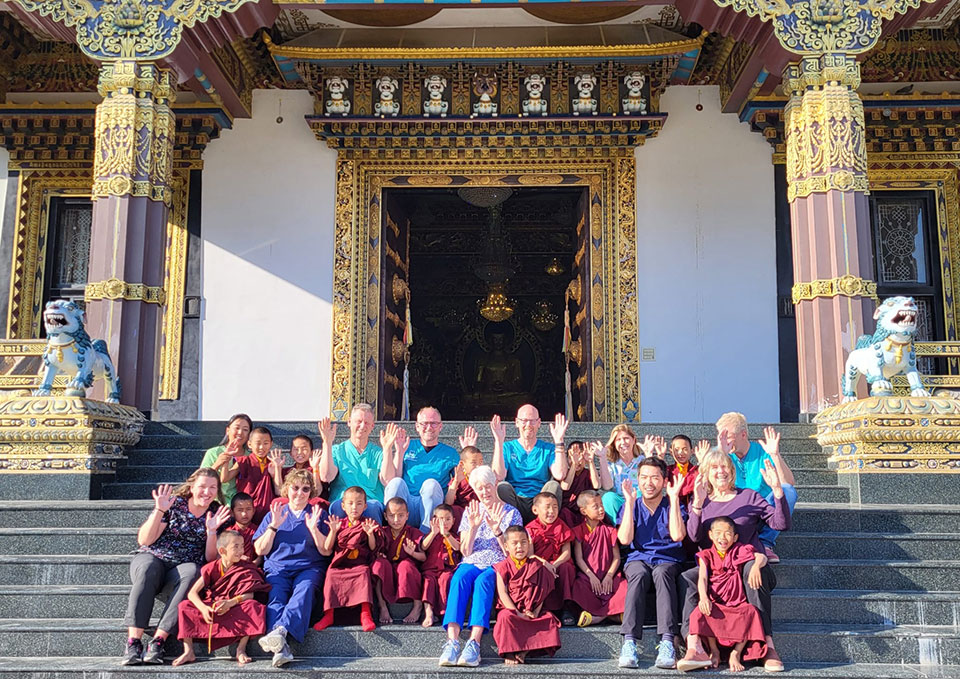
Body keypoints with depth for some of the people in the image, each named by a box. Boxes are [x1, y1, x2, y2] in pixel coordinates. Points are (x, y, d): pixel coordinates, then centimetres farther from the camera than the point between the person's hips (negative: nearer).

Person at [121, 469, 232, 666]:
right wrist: (159, 511, -14)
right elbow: (144, 540, -3)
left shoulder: (218, 514, 6)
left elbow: (211, 558, 4)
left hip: (184, 567, 1)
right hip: (152, 558, -1)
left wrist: (211, 531, -12)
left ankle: (158, 642, -38)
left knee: (191, 573, -34)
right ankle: (133, 642, -39)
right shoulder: (174, 503, 0)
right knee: (147, 571, -35)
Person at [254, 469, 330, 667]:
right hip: (277, 568, 1)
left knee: (303, 592, -35)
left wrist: (313, 528, -7)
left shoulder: (318, 514, 16)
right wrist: (274, 525, -1)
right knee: (276, 597, -31)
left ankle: (279, 631, -57)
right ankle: (280, 648, -51)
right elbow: (260, 550, 11)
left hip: (309, 568, -1)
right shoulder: (274, 514, 19)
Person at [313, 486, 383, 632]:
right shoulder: (339, 524, 14)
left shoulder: (368, 524, 12)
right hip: (340, 563, 2)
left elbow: (373, 548, 6)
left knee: (364, 572, -33)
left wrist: (370, 534, -11)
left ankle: (366, 614, -37)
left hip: (360, 563, -1)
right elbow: (327, 549, 8)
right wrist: (333, 531, -6)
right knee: (331, 574, -28)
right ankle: (328, 614, -26)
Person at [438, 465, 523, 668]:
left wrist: (497, 530, -13)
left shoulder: (511, 513, 9)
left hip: (498, 566, -2)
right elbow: (465, 552, 8)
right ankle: (452, 641, -46)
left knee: (483, 581, -37)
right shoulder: (471, 512, 15)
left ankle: (474, 644, -47)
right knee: (459, 579, -34)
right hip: (472, 563, 2)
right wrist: (473, 528, -8)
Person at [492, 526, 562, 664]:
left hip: (532, 611, 3)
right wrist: (517, 612, -19)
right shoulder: (503, 566, 2)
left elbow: (540, 591, 4)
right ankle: (509, 652, -24)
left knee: (549, 618, -23)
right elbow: (502, 593, -7)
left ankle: (525, 650, -24)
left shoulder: (536, 565, 9)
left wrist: (536, 611, -13)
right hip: (511, 608, -2)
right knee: (506, 617, -34)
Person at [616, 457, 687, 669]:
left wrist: (674, 498, -10)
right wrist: (630, 502, -6)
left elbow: (677, 536, -11)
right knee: (639, 574, -36)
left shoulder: (672, 506, 9)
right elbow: (625, 539, -5)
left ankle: (667, 642, -47)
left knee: (661, 572, -36)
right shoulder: (632, 506, 12)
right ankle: (629, 642, -45)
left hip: (668, 560, 0)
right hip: (638, 559, 0)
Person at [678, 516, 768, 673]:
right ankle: (714, 651, -15)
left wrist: (755, 568, -24)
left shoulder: (739, 551, 13)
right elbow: (702, 578, -2)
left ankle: (736, 653, -18)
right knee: (703, 612, -34)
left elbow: (762, 557, 0)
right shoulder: (707, 555, 12)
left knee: (750, 612, -32)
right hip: (715, 603, 0)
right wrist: (703, 598, -22)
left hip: (737, 603, 1)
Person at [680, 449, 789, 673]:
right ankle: (695, 648, -42)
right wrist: (698, 505, -18)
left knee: (754, 570, -36)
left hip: (747, 564, -1)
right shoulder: (700, 501, 16)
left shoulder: (749, 497, 13)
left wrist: (777, 490, -13)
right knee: (686, 578, -29)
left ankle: (768, 646, -38)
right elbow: (694, 536, -3)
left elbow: (781, 524, 0)